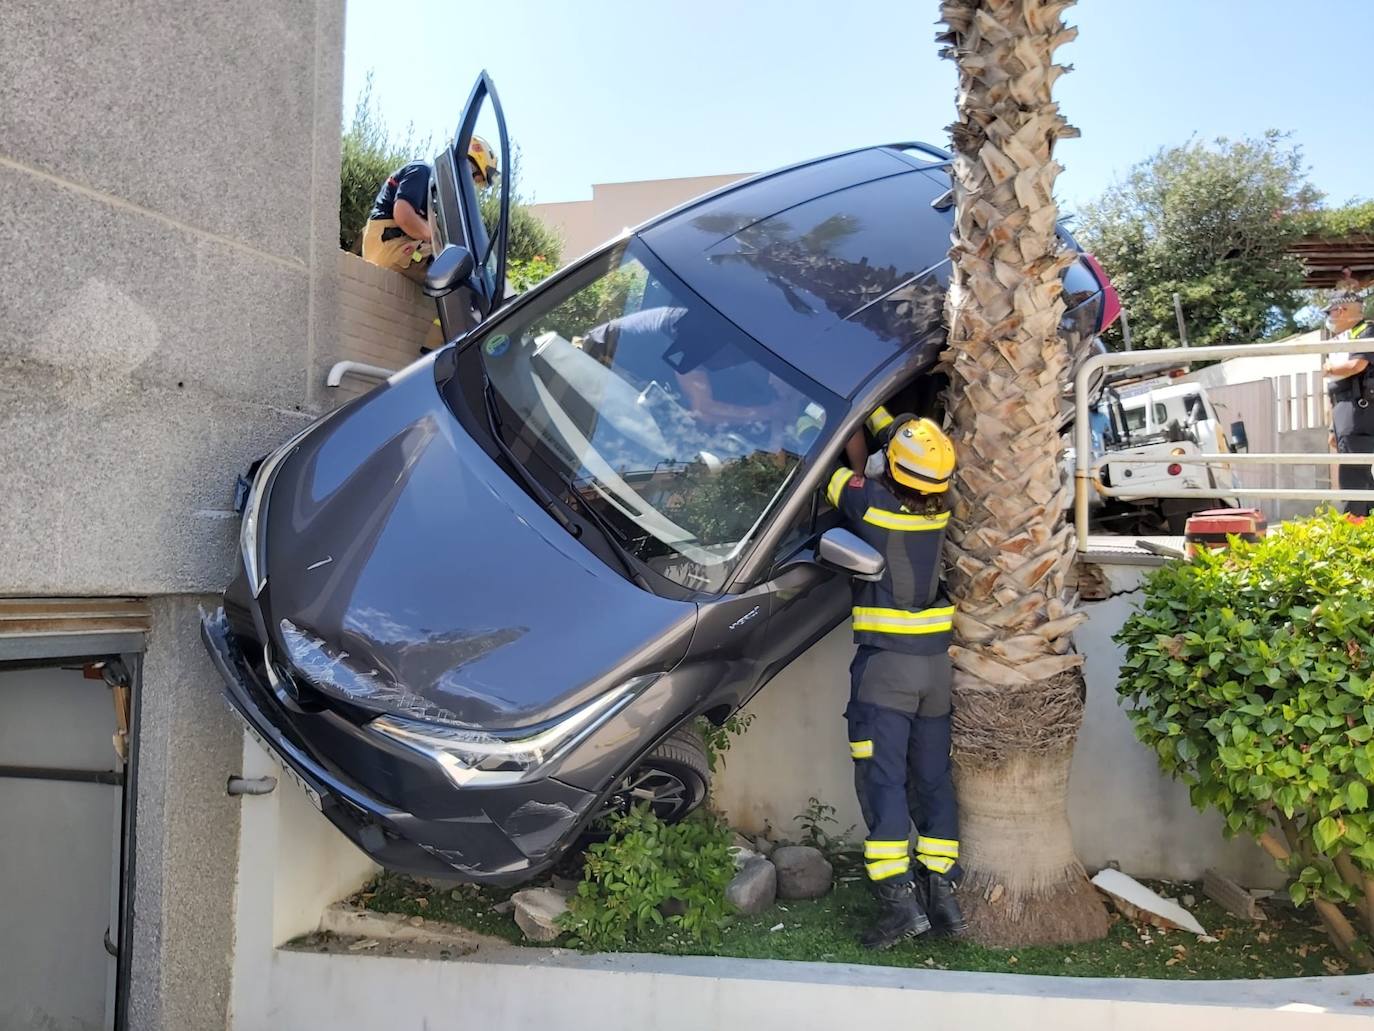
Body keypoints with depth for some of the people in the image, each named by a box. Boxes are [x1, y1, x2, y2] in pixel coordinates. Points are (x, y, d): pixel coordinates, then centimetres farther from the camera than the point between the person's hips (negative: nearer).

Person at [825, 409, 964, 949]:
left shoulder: (870, 502, -14)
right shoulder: (942, 508, 1)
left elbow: (852, 463, 9)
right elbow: (894, 435, 17)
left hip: (884, 662, -5)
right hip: (938, 662, 5)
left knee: (882, 780, -2)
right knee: (933, 779, 12)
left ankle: (898, 898, -5)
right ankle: (943, 891, 14)